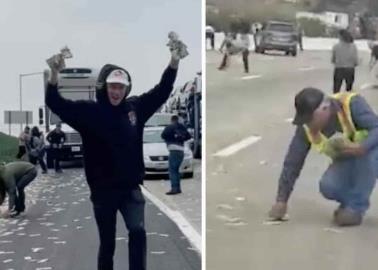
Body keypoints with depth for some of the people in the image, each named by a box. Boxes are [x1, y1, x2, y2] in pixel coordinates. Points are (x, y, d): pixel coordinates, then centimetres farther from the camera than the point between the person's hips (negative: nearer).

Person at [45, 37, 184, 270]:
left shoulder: (135, 107, 2)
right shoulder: (89, 111, -7)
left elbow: (162, 91, 10)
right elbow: (55, 103, -14)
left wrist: (174, 63, -1)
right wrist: (55, 73, -30)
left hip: (131, 188, 2)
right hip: (103, 190, -1)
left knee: (138, 231, -15)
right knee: (107, 243, 10)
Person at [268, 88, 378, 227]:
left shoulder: (352, 104, -29)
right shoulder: (306, 128, -19)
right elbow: (292, 162, -14)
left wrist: (361, 147, -53)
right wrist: (282, 199, -14)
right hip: (345, 160, 3)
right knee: (328, 187, -27)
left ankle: (356, 207, -21)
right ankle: (350, 200, 7)